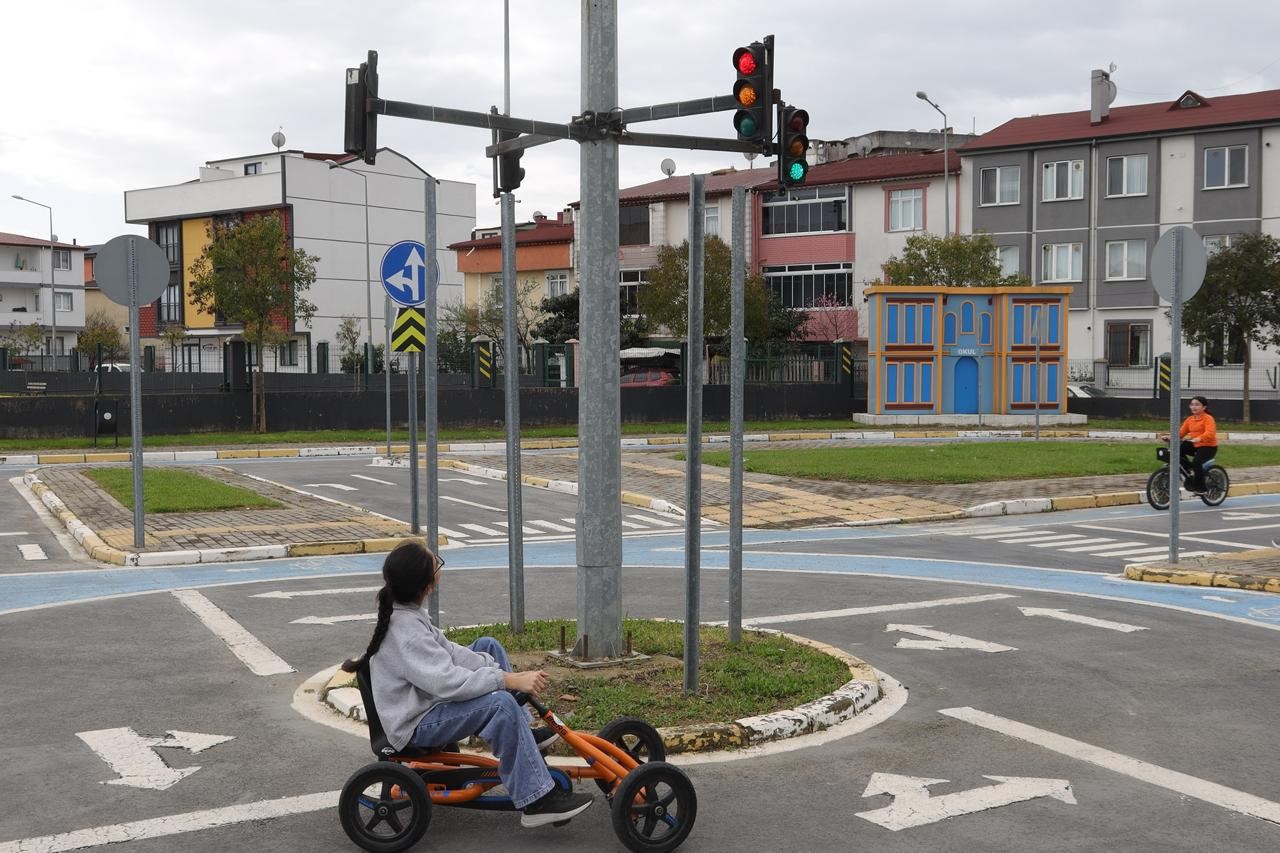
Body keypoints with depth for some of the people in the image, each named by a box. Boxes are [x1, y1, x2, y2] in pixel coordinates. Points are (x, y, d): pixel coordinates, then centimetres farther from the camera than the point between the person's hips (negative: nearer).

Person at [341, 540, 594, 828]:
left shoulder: (399, 611, 1)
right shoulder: (406, 632, -29)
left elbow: (446, 650, 4)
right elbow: (448, 681, -37)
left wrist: (497, 670, -8)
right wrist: (510, 680, -36)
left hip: (425, 698, 11)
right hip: (415, 726, -11)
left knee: (488, 647, 18)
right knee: (500, 703, -31)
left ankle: (521, 734, 21)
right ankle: (536, 800, -27)